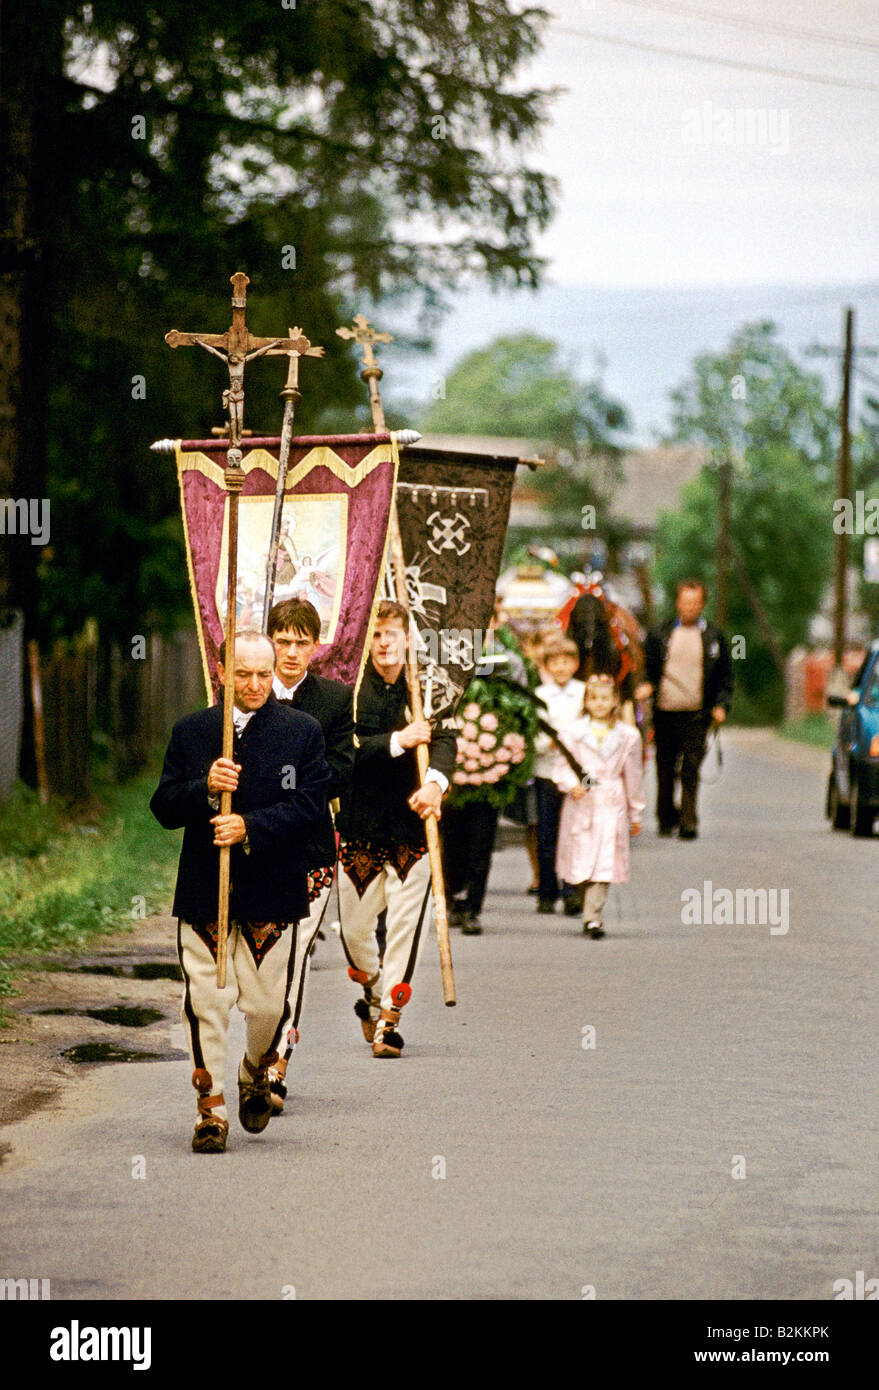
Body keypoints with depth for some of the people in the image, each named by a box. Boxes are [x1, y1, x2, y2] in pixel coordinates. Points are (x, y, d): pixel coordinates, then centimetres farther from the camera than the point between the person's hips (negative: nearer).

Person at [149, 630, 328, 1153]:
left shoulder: (304, 732, 4)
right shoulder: (191, 732, 8)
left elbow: (310, 805, -5)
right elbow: (164, 808, 5)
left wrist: (251, 827, -18)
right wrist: (205, 790, -15)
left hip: (273, 893, -1)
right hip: (204, 890, 1)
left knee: (267, 1003, 3)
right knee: (206, 1001, -3)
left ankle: (257, 1074, 32)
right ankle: (212, 1108, 4)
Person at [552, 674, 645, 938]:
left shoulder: (628, 736, 8)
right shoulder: (573, 732, 3)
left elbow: (632, 776, 15)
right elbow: (562, 767, 3)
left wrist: (636, 814, 20)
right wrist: (572, 785, -18)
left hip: (611, 807, 0)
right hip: (580, 805, 0)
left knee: (605, 862, -9)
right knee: (580, 861, 1)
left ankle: (592, 916, -12)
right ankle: (589, 910, 18)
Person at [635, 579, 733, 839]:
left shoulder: (714, 637, 9)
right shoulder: (659, 635, 10)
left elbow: (725, 677, 12)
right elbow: (647, 669, 13)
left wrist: (721, 705, -1)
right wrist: (646, 687, -8)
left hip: (697, 715, -1)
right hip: (665, 712, 1)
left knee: (691, 769, -10)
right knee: (665, 770, 7)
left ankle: (688, 822, -11)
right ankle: (666, 819, 22)